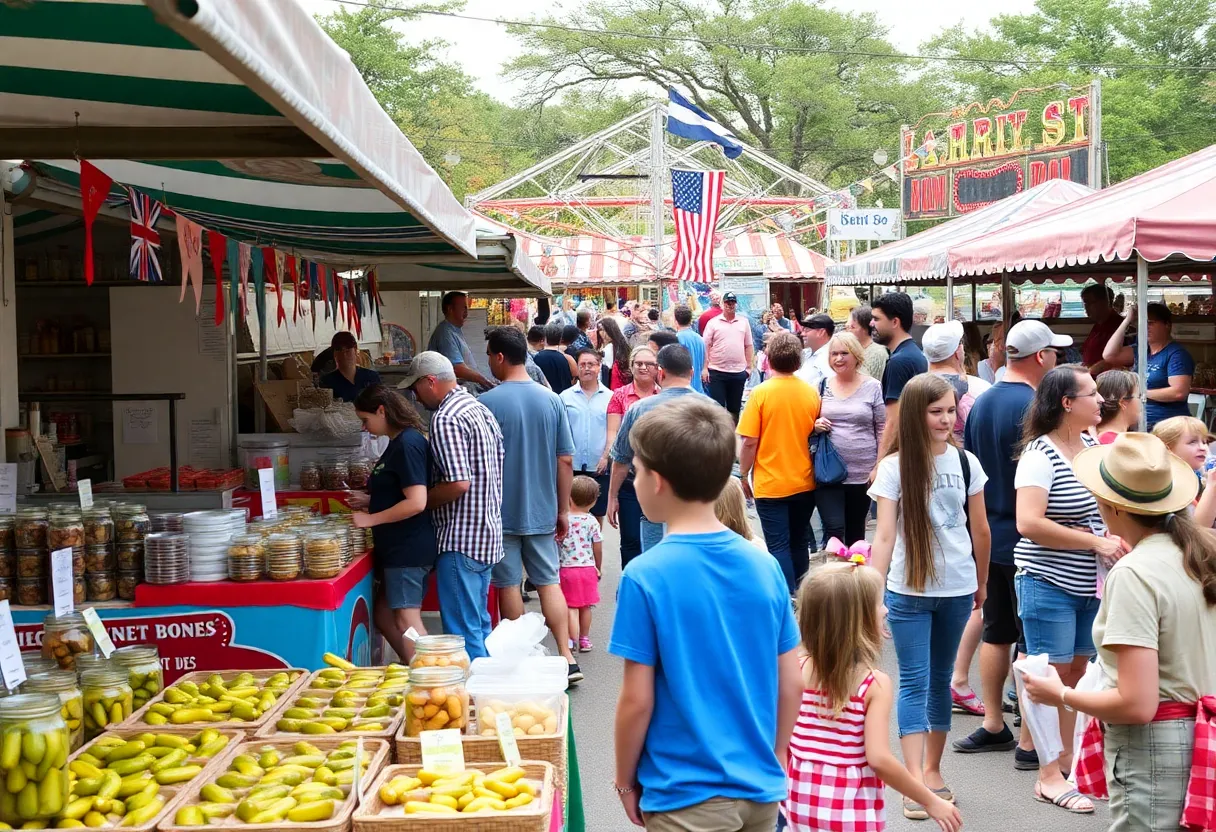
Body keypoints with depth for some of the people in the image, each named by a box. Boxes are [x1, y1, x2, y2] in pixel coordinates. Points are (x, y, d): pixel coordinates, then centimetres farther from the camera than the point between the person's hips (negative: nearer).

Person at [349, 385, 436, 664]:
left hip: (408, 547, -11)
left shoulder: (407, 444, -17)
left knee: (406, 619, -6)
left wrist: (371, 519, -17)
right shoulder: (399, 443, 14)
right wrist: (371, 501, 11)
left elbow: (416, 502, -24)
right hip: (397, 547, 11)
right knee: (383, 615, 15)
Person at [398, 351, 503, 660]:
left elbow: (458, 483, -24)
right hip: (488, 533, 10)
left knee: (463, 630, -4)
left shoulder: (446, 419, -17)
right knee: (479, 622, 18)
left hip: (460, 540, -10)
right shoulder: (480, 409, 14)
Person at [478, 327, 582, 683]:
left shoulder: (487, 403, -12)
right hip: (542, 511, 4)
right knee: (549, 582, 9)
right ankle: (567, 658, 3)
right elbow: (566, 460, 2)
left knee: (509, 585, 7)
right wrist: (563, 510, 11)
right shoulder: (552, 400, -1)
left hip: (501, 513, -3)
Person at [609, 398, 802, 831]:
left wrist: (625, 780, 1)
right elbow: (791, 684, 2)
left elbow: (637, 699, -13)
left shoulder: (645, 576, -16)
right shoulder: (764, 566, -3)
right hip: (762, 788, 5)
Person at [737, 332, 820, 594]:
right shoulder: (811, 393, -1)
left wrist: (743, 475, 0)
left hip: (770, 483, -4)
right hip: (804, 482, 4)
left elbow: (749, 442, -13)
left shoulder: (761, 393, -13)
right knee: (798, 543, 16)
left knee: (778, 546, -1)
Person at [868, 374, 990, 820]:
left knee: (940, 679, 13)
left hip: (956, 589, 3)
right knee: (914, 682, -3)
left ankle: (932, 771, 24)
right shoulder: (894, 467, -8)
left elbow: (980, 529, 9)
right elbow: (885, 535, -13)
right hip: (909, 591, -3)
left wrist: (981, 584, 15)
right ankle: (915, 783, -5)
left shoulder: (965, 461, 0)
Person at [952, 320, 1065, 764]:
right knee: (1033, 641, -1)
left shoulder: (981, 403, 7)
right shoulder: (1033, 407, -18)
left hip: (988, 536, 8)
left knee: (996, 630, 17)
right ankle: (1029, 742, 5)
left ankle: (992, 724, 25)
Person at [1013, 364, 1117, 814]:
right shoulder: (1040, 455, -17)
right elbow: (1029, 523, -26)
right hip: (1049, 585, -7)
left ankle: (1067, 758, 29)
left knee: (1077, 672, 15)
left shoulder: (1093, 444, 7)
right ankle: (1049, 777, 10)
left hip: (1088, 584, 7)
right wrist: (1096, 542, -21)